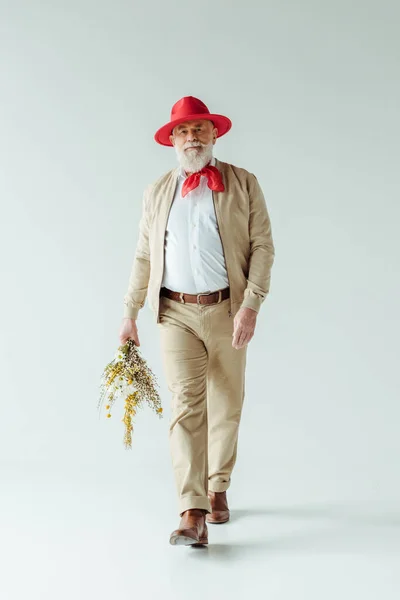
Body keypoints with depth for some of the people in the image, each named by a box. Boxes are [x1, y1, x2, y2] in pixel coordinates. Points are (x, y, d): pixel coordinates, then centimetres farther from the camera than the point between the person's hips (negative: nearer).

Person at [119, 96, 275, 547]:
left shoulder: (243, 184, 4)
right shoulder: (156, 192, 12)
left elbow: (262, 247, -3)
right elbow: (144, 257, 14)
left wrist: (250, 306, -14)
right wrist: (130, 314, 9)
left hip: (226, 311, 0)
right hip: (176, 312, 1)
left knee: (225, 408, 10)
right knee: (186, 406, -10)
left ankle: (217, 489, 31)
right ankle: (192, 514, -12)